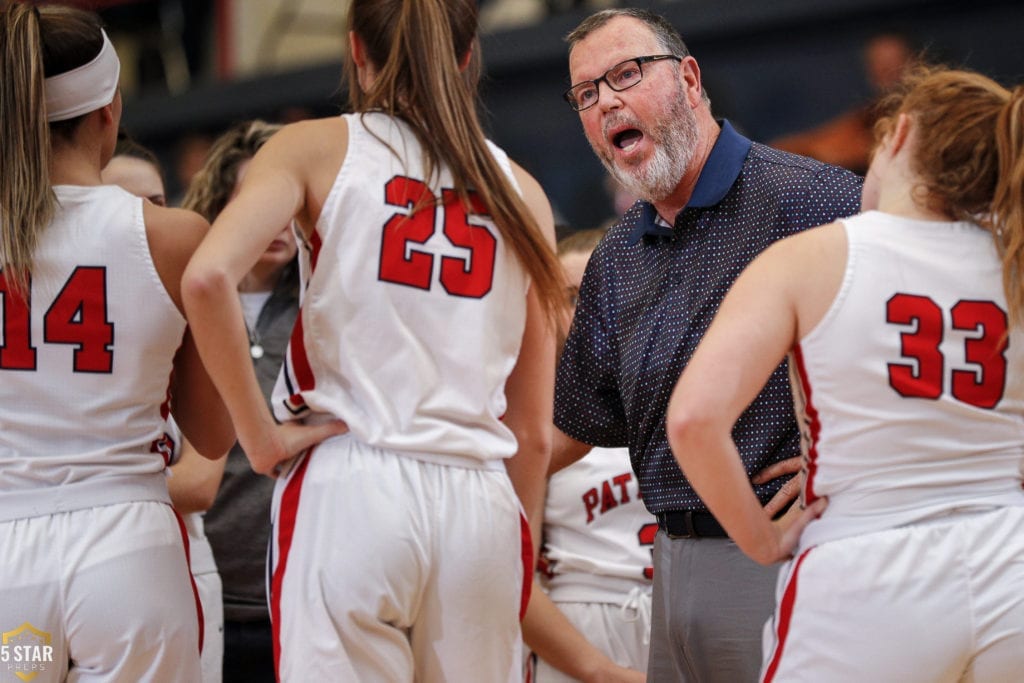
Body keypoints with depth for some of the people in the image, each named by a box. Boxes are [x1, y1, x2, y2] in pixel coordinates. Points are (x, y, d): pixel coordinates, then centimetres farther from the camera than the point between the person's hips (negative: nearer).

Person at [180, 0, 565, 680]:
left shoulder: (318, 148, 5)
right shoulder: (521, 191, 13)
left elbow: (208, 278, -15)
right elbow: (534, 435, 13)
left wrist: (259, 435, -6)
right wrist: (519, 550, 23)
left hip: (350, 490, -3)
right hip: (482, 503, 3)